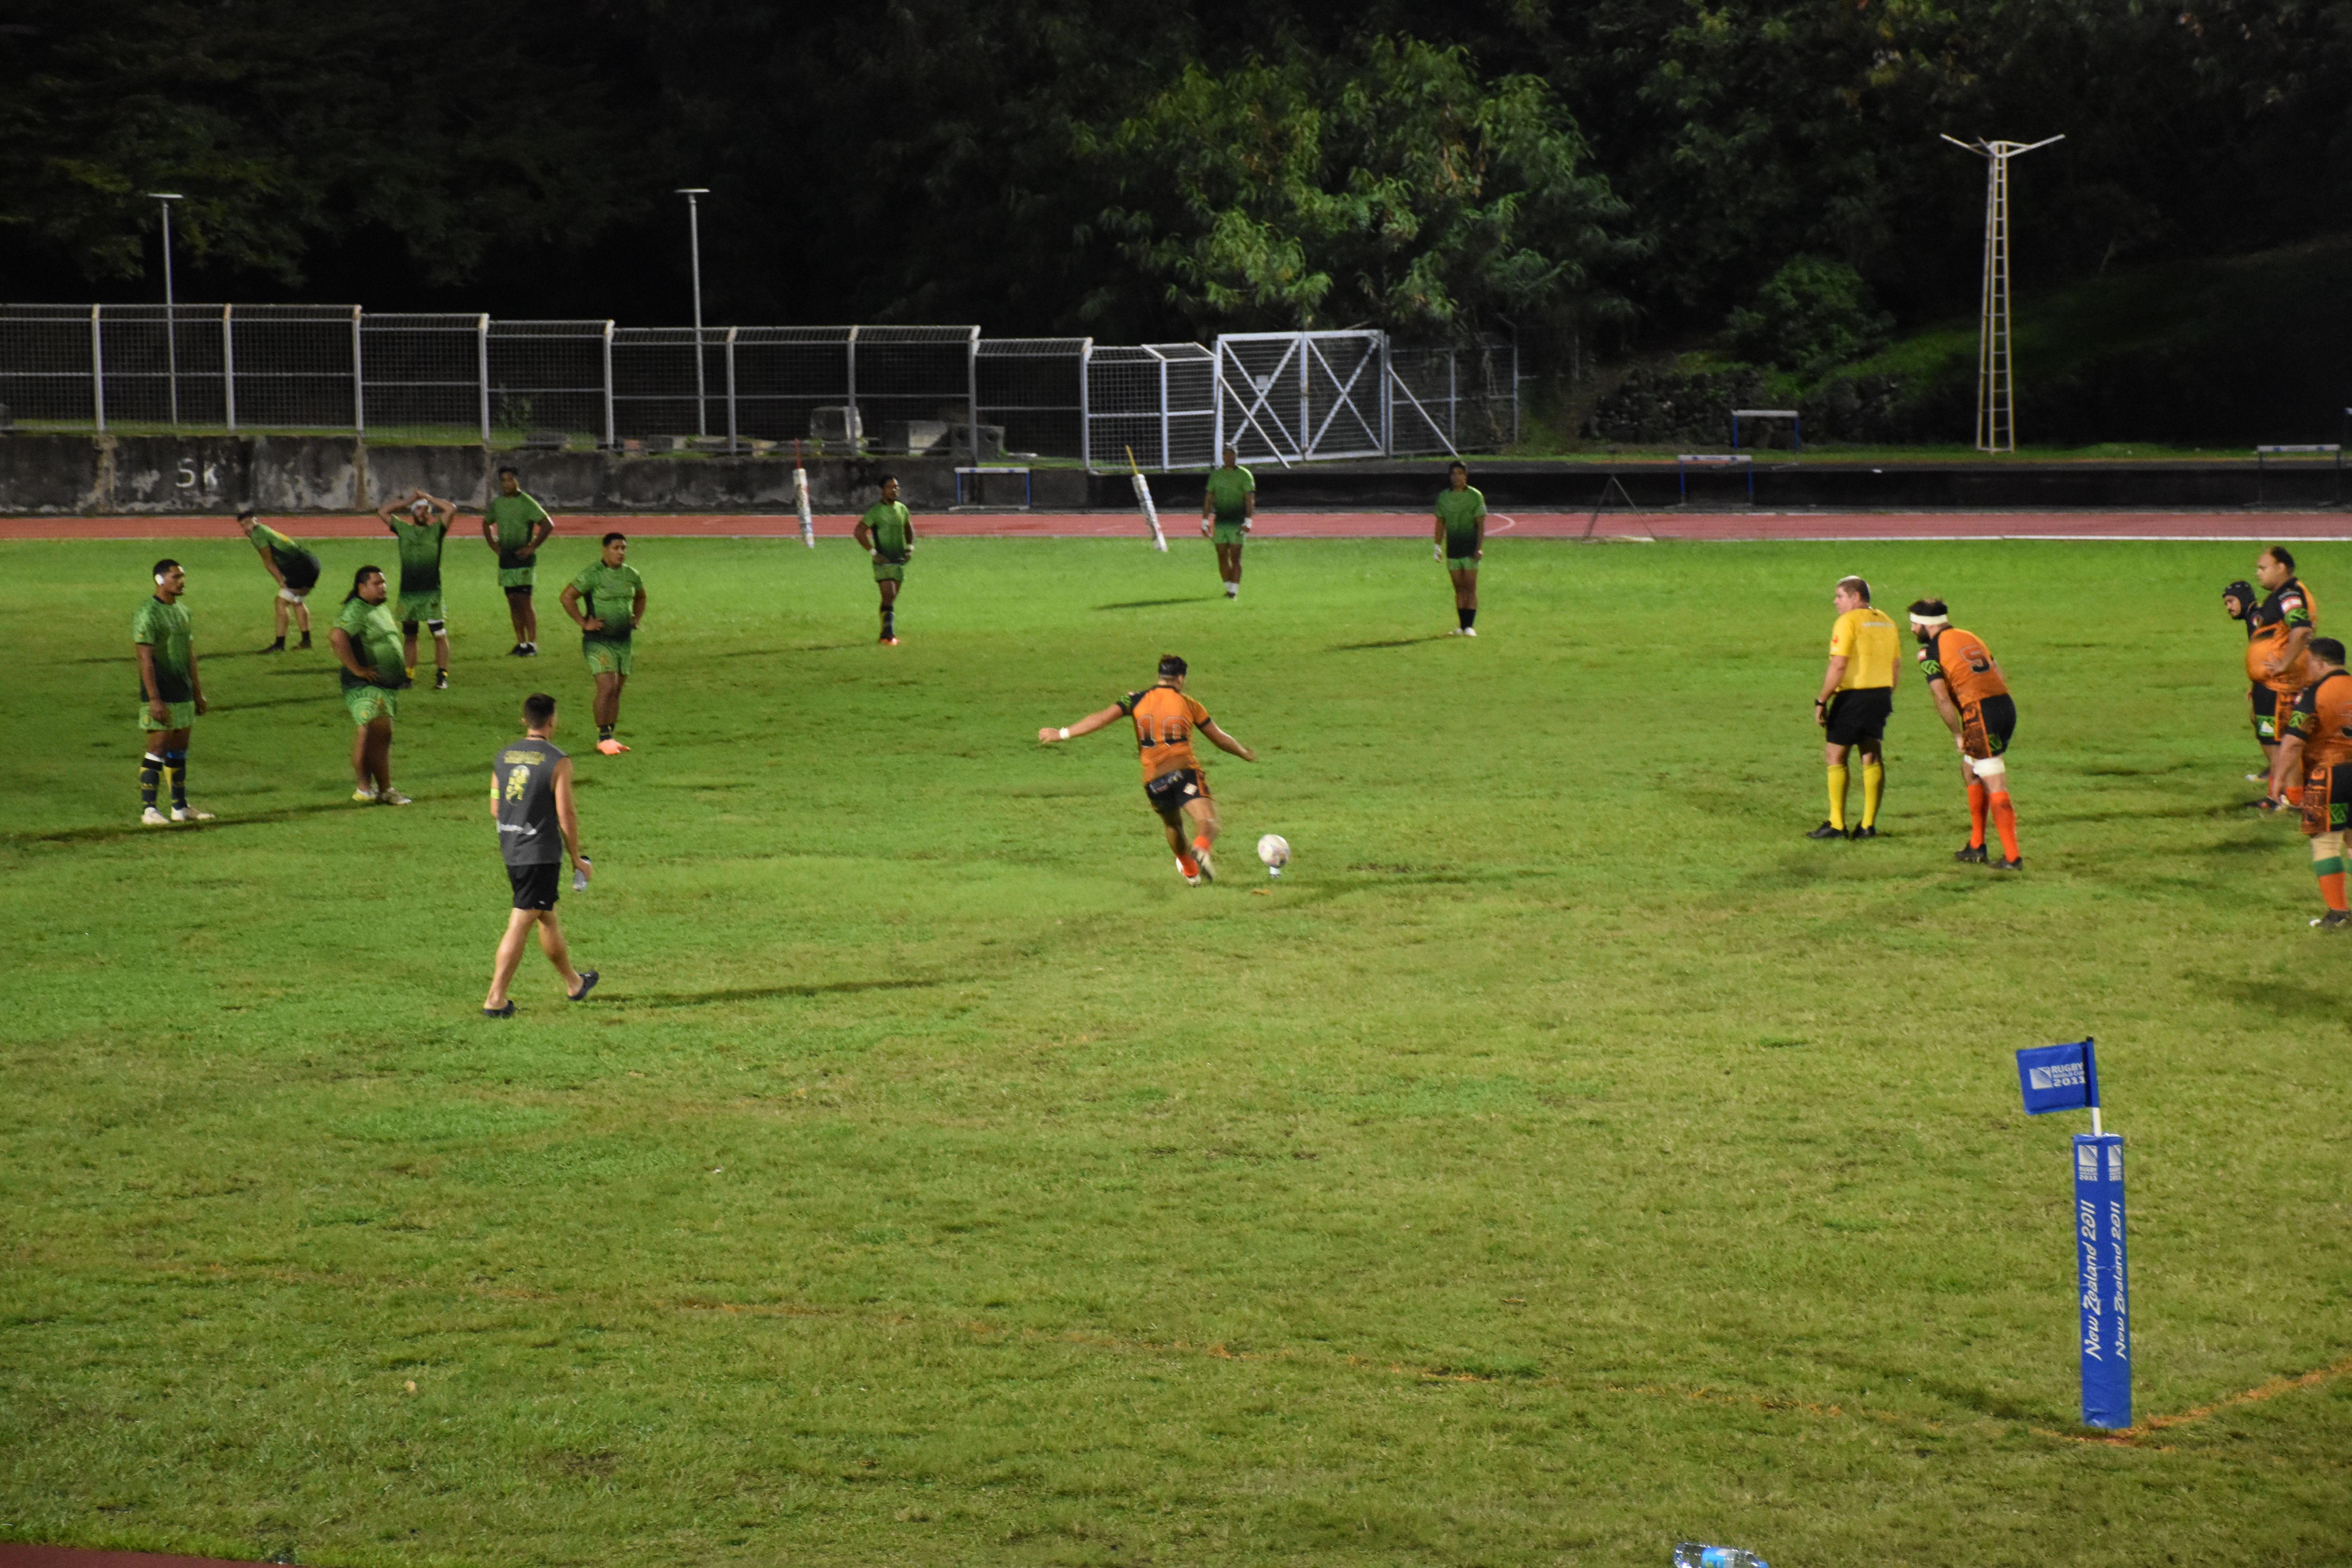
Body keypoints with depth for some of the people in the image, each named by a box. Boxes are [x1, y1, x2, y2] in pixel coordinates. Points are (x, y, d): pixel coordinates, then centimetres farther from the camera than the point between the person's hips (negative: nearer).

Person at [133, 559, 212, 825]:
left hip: (183, 696, 8)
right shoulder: (147, 614, -13)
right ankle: (148, 811, -5)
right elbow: (145, 659, -17)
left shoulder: (182, 611, 13)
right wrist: (154, 700, -21)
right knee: (156, 751, -8)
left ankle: (181, 807, 19)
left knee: (179, 751, 12)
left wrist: (198, 692, 18)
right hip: (161, 698, -8)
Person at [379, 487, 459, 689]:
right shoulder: (403, 529, 13)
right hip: (407, 592, 3)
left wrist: (427, 498, 4)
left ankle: (442, 676, -4)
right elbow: (382, 511, 15)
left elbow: (451, 509, -4)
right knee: (409, 636, 8)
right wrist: (408, 501, 12)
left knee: (440, 634, -7)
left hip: (432, 592, -3)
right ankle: (408, 675, 13)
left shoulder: (436, 530, 6)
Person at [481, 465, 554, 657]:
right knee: (513, 602, 8)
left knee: (524, 601, -10)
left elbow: (548, 525, -14)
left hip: (523, 559, -6)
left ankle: (532, 644, -8)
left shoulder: (527, 503, -10)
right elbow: (486, 524, 27)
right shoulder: (497, 503, 10)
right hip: (506, 559, 6)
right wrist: (494, 545, 15)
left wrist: (532, 547, -14)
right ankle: (521, 643, 14)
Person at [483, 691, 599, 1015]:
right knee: (520, 925, -4)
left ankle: (574, 984, 36)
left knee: (547, 918, 21)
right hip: (542, 854, -7)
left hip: (510, 852, 7)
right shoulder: (558, 762, -13)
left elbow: (495, 809, 12)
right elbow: (566, 816, -12)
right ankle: (495, 999, -4)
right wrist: (577, 859, -1)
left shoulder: (503, 756, 6)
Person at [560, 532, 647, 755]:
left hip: (623, 639, 6)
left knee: (617, 691, 7)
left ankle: (609, 738, 14)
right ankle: (603, 738, -8)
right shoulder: (592, 574, -13)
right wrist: (584, 623, -15)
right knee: (607, 688, -15)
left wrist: (636, 620, 14)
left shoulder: (631, 575, 8)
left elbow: (640, 597, 28)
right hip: (598, 640, -6)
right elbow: (567, 597, -14)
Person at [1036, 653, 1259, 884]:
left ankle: (1190, 871, 45)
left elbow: (1101, 719, -2)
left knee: (1173, 825, 29)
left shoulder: (1138, 700, 9)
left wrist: (1062, 734, 0)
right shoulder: (1189, 705, 9)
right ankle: (1201, 850, -48)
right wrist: (1244, 753, 36)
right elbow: (1221, 739, 17)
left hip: (1154, 782, 3)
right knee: (1207, 824, -15)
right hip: (1185, 773, -3)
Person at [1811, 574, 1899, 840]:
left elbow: (1839, 666, -18)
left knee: (1835, 756, 1)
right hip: (1881, 694, 7)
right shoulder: (1886, 622, 13)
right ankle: (1869, 824, 7)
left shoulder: (1849, 622, -11)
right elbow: (1894, 668, 16)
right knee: (1872, 759, 9)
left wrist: (1822, 701, -15)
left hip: (1853, 696, -7)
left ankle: (1837, 825, -2)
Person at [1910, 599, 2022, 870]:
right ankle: (1976, 847, 26)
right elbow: (1998, 673, 19)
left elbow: (1942, 698, -11)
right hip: (2006, 705, 8)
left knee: (1996, 789, -5)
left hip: (1980, 713, -8)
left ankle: (2012, 857, -7)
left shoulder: (1931, 651, -2)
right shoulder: (1970, 637, 21)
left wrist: (1958, 734, -1)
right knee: (1970, 772, 23)